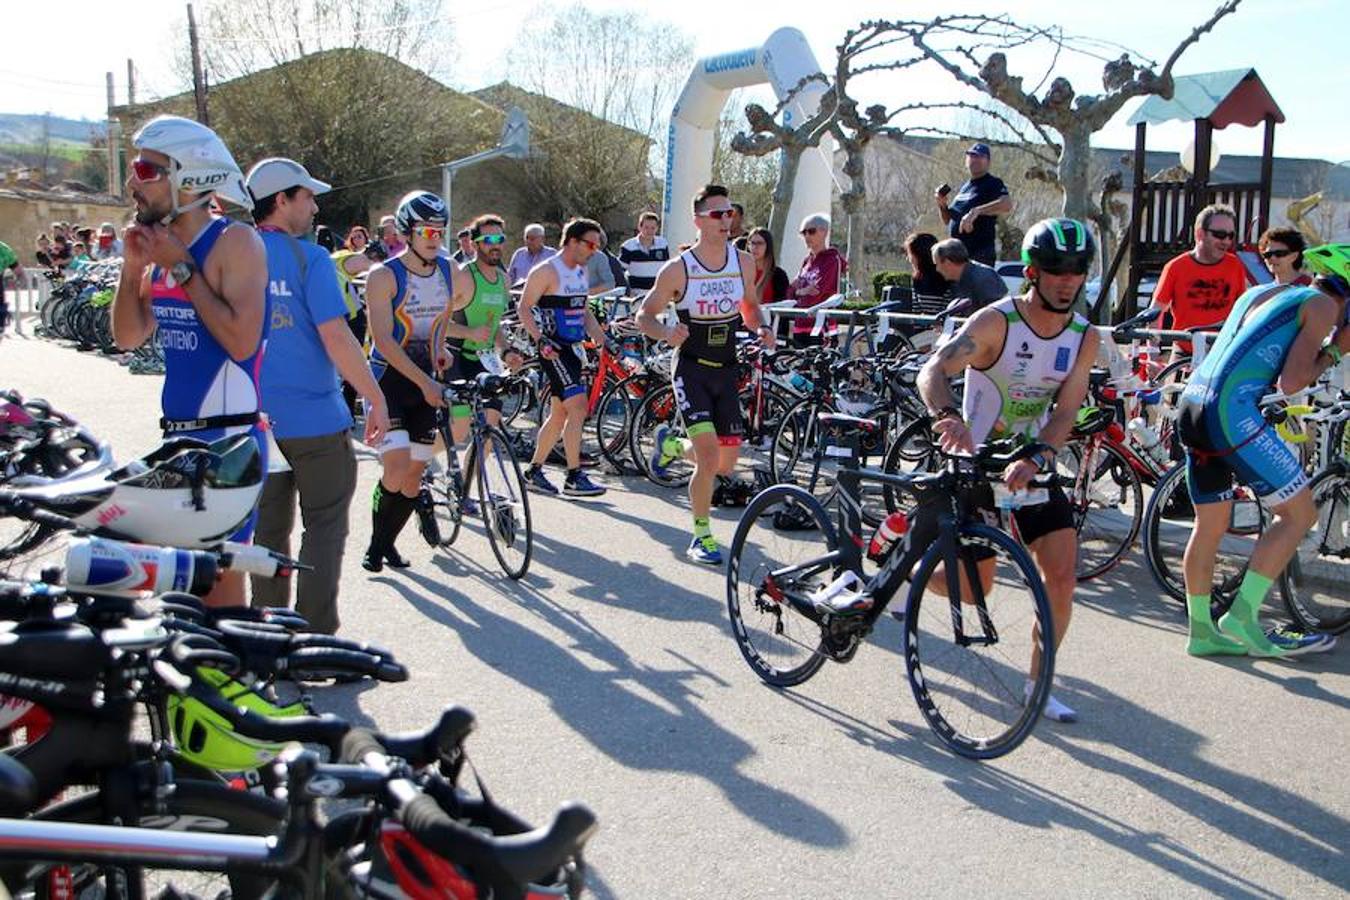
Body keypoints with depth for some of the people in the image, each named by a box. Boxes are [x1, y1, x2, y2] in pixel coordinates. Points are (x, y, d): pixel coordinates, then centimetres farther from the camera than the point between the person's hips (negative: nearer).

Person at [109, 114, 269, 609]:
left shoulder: (234, 242, -12)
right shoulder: (162, 247, 11)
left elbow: (242, 341, -22)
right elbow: (128, 337, 12)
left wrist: (181, 270, -17)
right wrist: (133, 268, -2)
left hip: (229, 438, -8)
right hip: (178, 437, 8)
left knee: (218, 577, -4)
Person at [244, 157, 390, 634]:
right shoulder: (308, 258, -12)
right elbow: (335, 337, -17)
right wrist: (376, 401, -10)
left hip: (256, 420, 5)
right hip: (316, 419, -5)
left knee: (268, 528, 16)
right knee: (324, 526, 6)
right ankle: (316, 634, 6)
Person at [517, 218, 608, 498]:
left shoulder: (580, 271, 15)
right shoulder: (546, 271, -11)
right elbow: (524, 308, -13)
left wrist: (602, 339, 13)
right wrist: (540, 339, -24)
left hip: (573, 348, 9)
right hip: (553, 349, -9)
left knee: (559, 414, 12)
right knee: (578, 407, -16)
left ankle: (534, 472, 23)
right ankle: (574, 477, -12)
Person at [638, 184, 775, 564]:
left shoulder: (743, 262, 2)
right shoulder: (678, 268, -10)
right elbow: (644, 315, -3)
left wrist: (762, 328, -4)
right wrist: (667, 332, -24)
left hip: (726, 370, 5)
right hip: (691, 369, -5)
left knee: (726, 464, 6)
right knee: (709, 456, -16)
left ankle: (672, 443, 38)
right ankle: (701, 536, 4)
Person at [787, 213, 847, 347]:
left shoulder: (832, 259, -7)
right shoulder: (807, 260, 16)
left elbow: (816, 294, -16)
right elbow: (790, 292, 13)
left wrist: (798, 292, 1)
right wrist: (802, 291, -7)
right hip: (800, 326, 8)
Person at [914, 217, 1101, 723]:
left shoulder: (1084, 337, -3)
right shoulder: (995, 322, -17)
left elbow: (1065, 412, -11)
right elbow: (933, 370, -30)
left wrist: (1035, 460, -29)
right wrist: (946, 415, -51)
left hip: (1034, 464, 4)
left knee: (1062, 575, -6)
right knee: (976, 583, -4)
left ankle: (1039, 683, 12)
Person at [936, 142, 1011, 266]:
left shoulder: (993, 184, -4)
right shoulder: (964, 187, 19)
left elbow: (1007, 205, -25)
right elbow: (948, 220, 25)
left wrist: (976, 211, -35)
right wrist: (942, 205, 4)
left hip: (980, 255, -8)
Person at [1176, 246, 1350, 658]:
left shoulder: (1259, 293, 25)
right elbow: (1289, 382, -6)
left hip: (1192, 401, 9)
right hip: (1232, 408, -8)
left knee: (1211, 524, 16)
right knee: (1299, 514, 1)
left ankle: (1202, 630, 22)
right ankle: (1242, 617, -1)